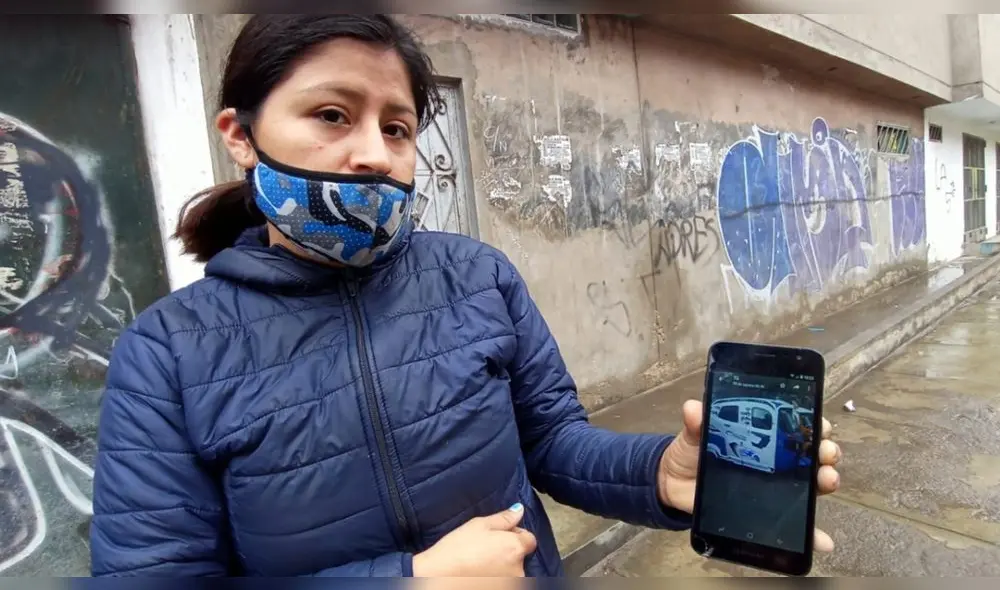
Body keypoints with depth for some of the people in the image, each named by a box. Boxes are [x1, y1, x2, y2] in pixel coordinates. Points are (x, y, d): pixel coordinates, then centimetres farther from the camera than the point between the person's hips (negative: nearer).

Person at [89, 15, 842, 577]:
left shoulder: (481, 275, -10)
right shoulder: (166, 354, -16)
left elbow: (552, 435, -7)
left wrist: (661, 472, -27)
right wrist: (414, 577, -26)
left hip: (525, 566, 3)